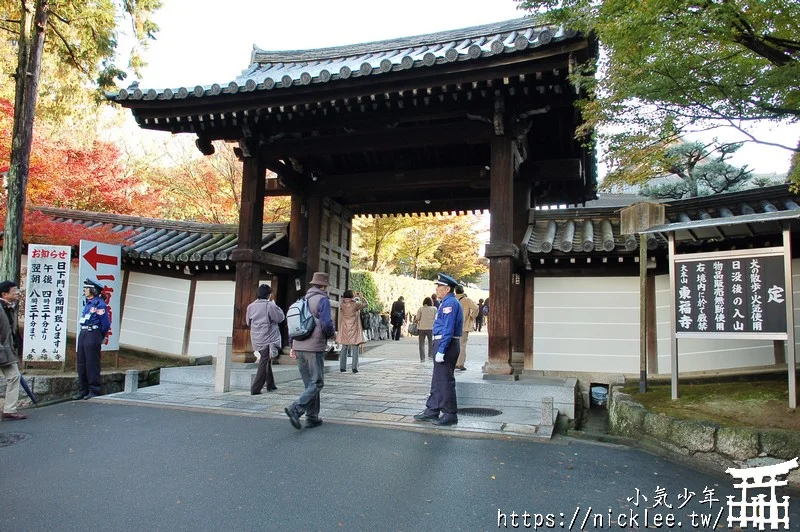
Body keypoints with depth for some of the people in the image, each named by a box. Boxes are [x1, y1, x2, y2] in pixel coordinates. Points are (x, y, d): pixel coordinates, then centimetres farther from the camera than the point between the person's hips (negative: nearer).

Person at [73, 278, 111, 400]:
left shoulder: (99, 304, -13)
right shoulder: (87, 303, 14)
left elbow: (106, 324, -13)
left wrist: (99, 337, 0)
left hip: (92, 335, -9)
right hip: (83, 334, 9)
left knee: (92, 364, -5)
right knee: (81, 363, 12)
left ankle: (94, 391, 2)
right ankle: (82, 390, 20)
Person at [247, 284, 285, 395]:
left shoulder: (251, 306, 5)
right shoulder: (270, 305, -14)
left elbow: (248, 322, 14)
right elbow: (281, 317, -6)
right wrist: (275, 306, 5)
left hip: (256, 339, 7)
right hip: (268, 339, -7)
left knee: (265, 361, 20)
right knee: (264, 364, -3)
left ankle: (270, 385, 29)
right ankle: (255, 389, -7)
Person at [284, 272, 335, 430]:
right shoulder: (322, 300, -7)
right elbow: (326, 323, -18)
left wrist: (293, 346, 20)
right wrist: (332, 333, 3)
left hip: (299, 348, 7)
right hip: (315, 348, -7)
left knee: (309, 383, 13)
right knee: (316, 383, -2)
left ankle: (312, 417, 14)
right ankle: (296, 409, -18)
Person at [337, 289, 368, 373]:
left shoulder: (342, 305, -2)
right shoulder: (355, 305, -12)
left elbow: (342, 301, 22)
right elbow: (365, 304, 2)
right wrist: (361, 297, 16)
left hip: (344, 330, 4)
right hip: (354, 330, -4)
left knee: (344, 349, 12)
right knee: (355, 350, 2)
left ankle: (342, 367, 14)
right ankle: (354, 368, -2)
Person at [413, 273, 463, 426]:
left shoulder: (450, 303, -16)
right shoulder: (447, 302, 16)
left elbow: (448, 330, -22)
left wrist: (441, 351, -23)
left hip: (446, 345, -10)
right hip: (441, 343, 10)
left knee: (445, 381, -2)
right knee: (437, 380, 15)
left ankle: (450, 415, 7)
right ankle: (432, 411, 23)